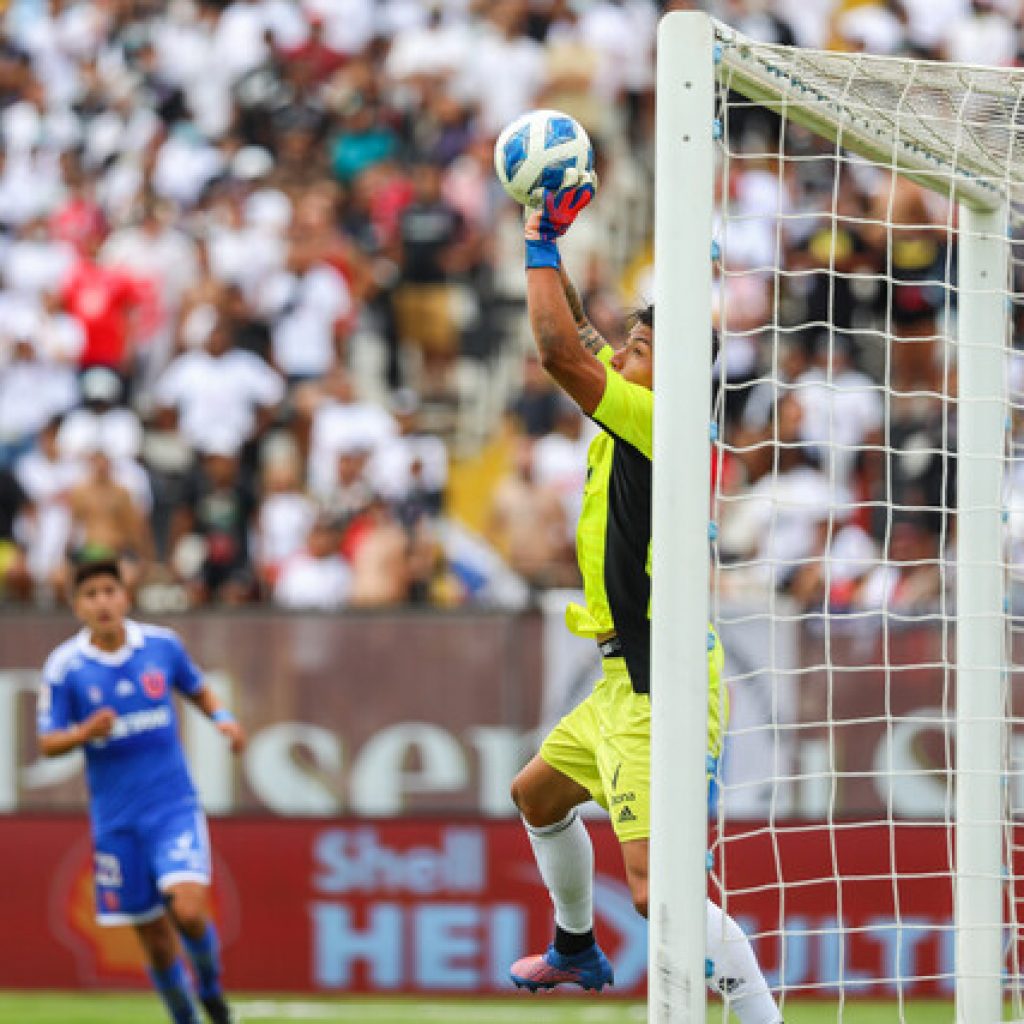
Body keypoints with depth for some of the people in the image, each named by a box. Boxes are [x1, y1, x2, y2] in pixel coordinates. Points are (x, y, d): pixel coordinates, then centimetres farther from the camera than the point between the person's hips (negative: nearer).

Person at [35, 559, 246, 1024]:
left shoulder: (162, 645, -1)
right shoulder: (64, 666, -6)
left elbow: (197, 689, 17)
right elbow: (47, 743, -3)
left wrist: (222, 717, -3)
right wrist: (84, 733, -23)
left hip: (174, 806, 0)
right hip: (115, 819, 0)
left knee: (188, 911, -20)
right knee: (154, 938, 5)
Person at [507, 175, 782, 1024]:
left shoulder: (661, 423, -16)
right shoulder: (633, 419, 11)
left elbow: (559, 350, -21)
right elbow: (576, 343, 25)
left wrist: (542, 249, -10)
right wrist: (547, 249, 19)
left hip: (661, 690, -11)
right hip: (629, 683, 11)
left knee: (655, 887, -19)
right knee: (538, 794, 32)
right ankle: (577, 950, 48)